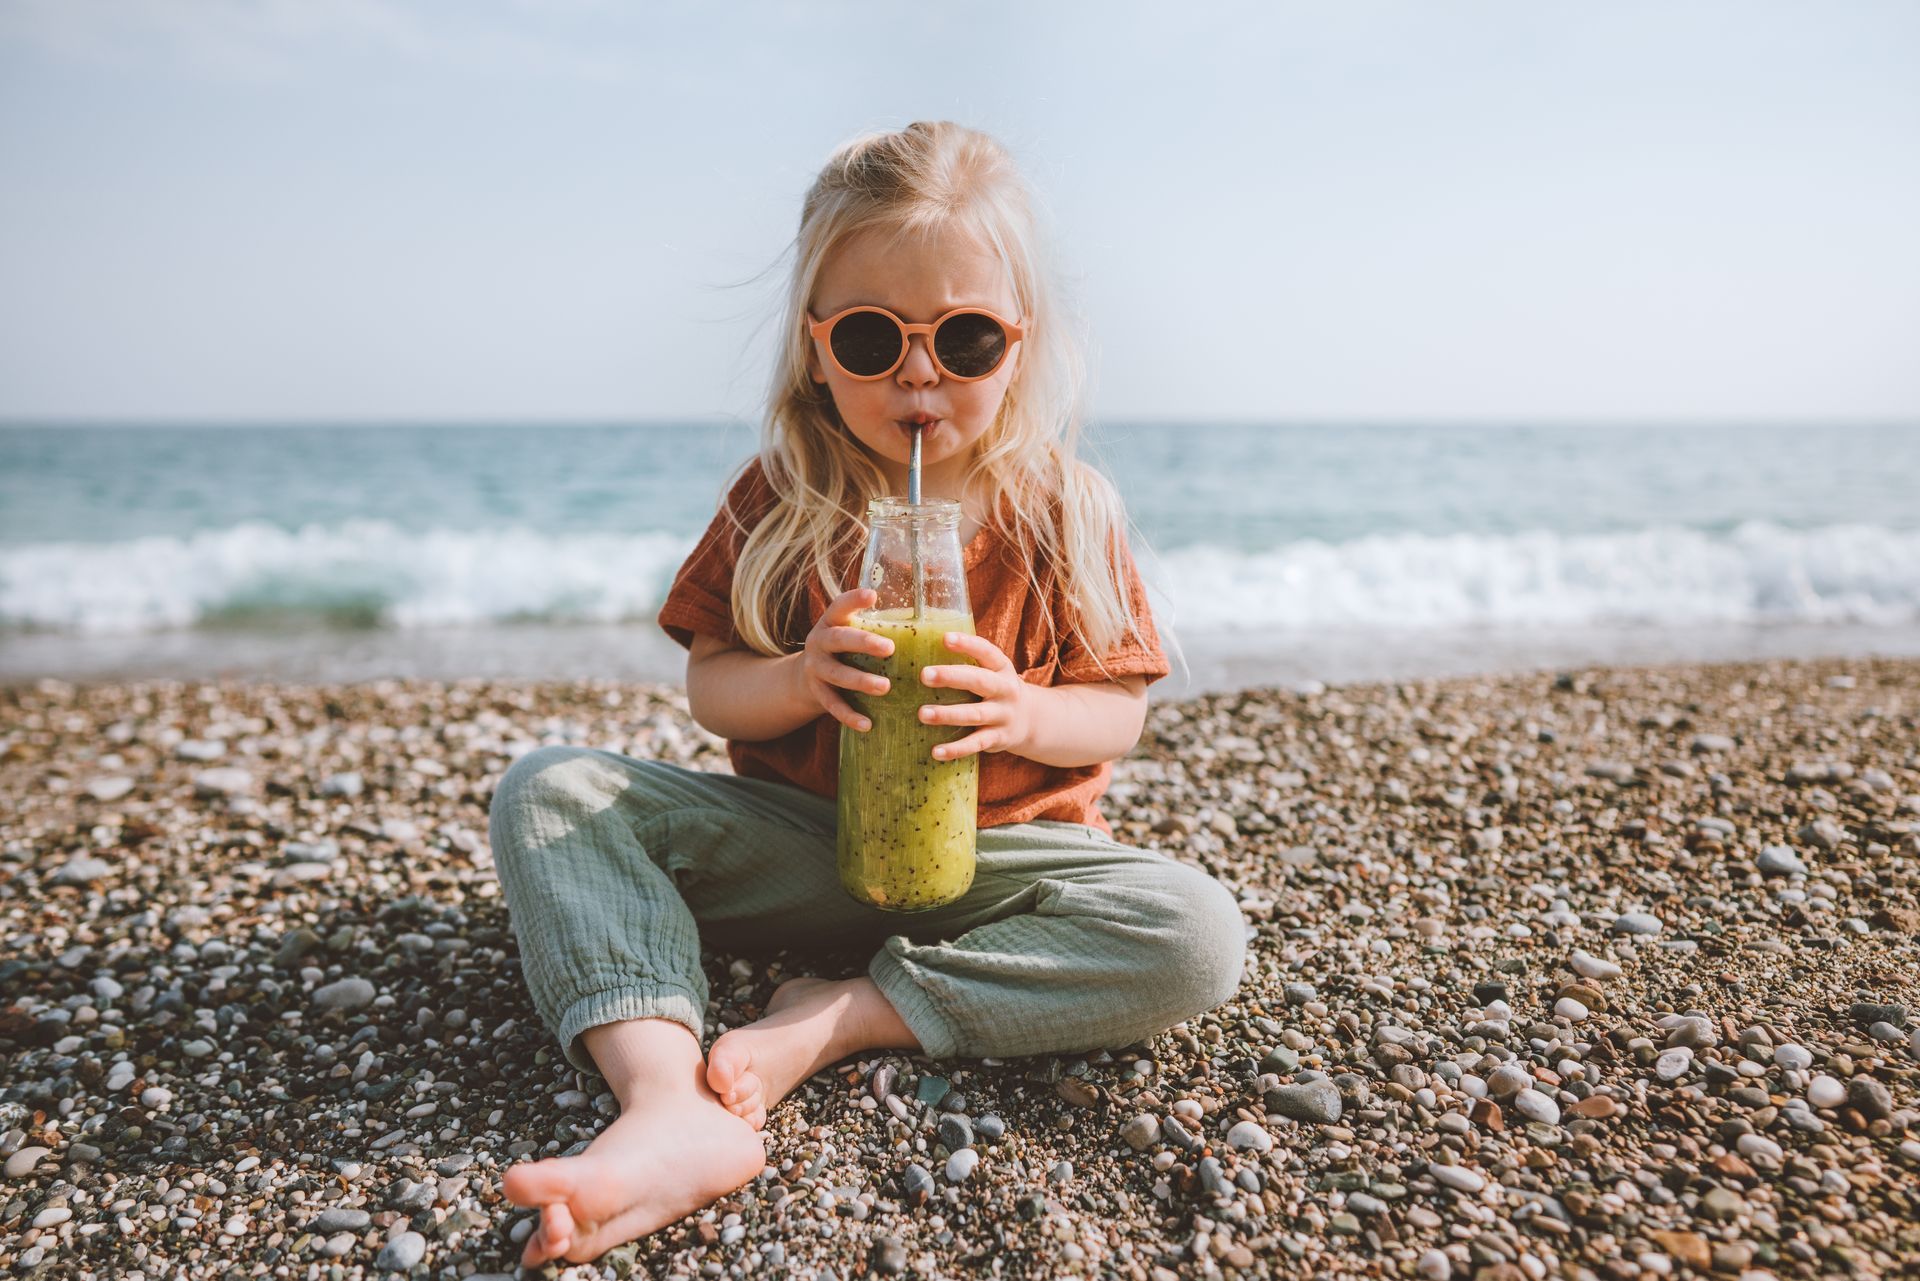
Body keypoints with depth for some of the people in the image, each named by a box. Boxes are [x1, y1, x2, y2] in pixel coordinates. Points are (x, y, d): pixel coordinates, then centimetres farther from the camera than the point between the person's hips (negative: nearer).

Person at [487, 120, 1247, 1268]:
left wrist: (1024, 716, -23)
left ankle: (840, 1020, -22)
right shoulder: (778, 498, 0)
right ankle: (673, 1107, -35)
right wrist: (799, 682, -22)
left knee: (1198, 938, -27)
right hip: (795, 838, 1)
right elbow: (709, 688, 1)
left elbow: (1119, 713, 0)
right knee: (549, 790, -16)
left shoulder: (1066, 510, -3)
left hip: (992, 856, 0)